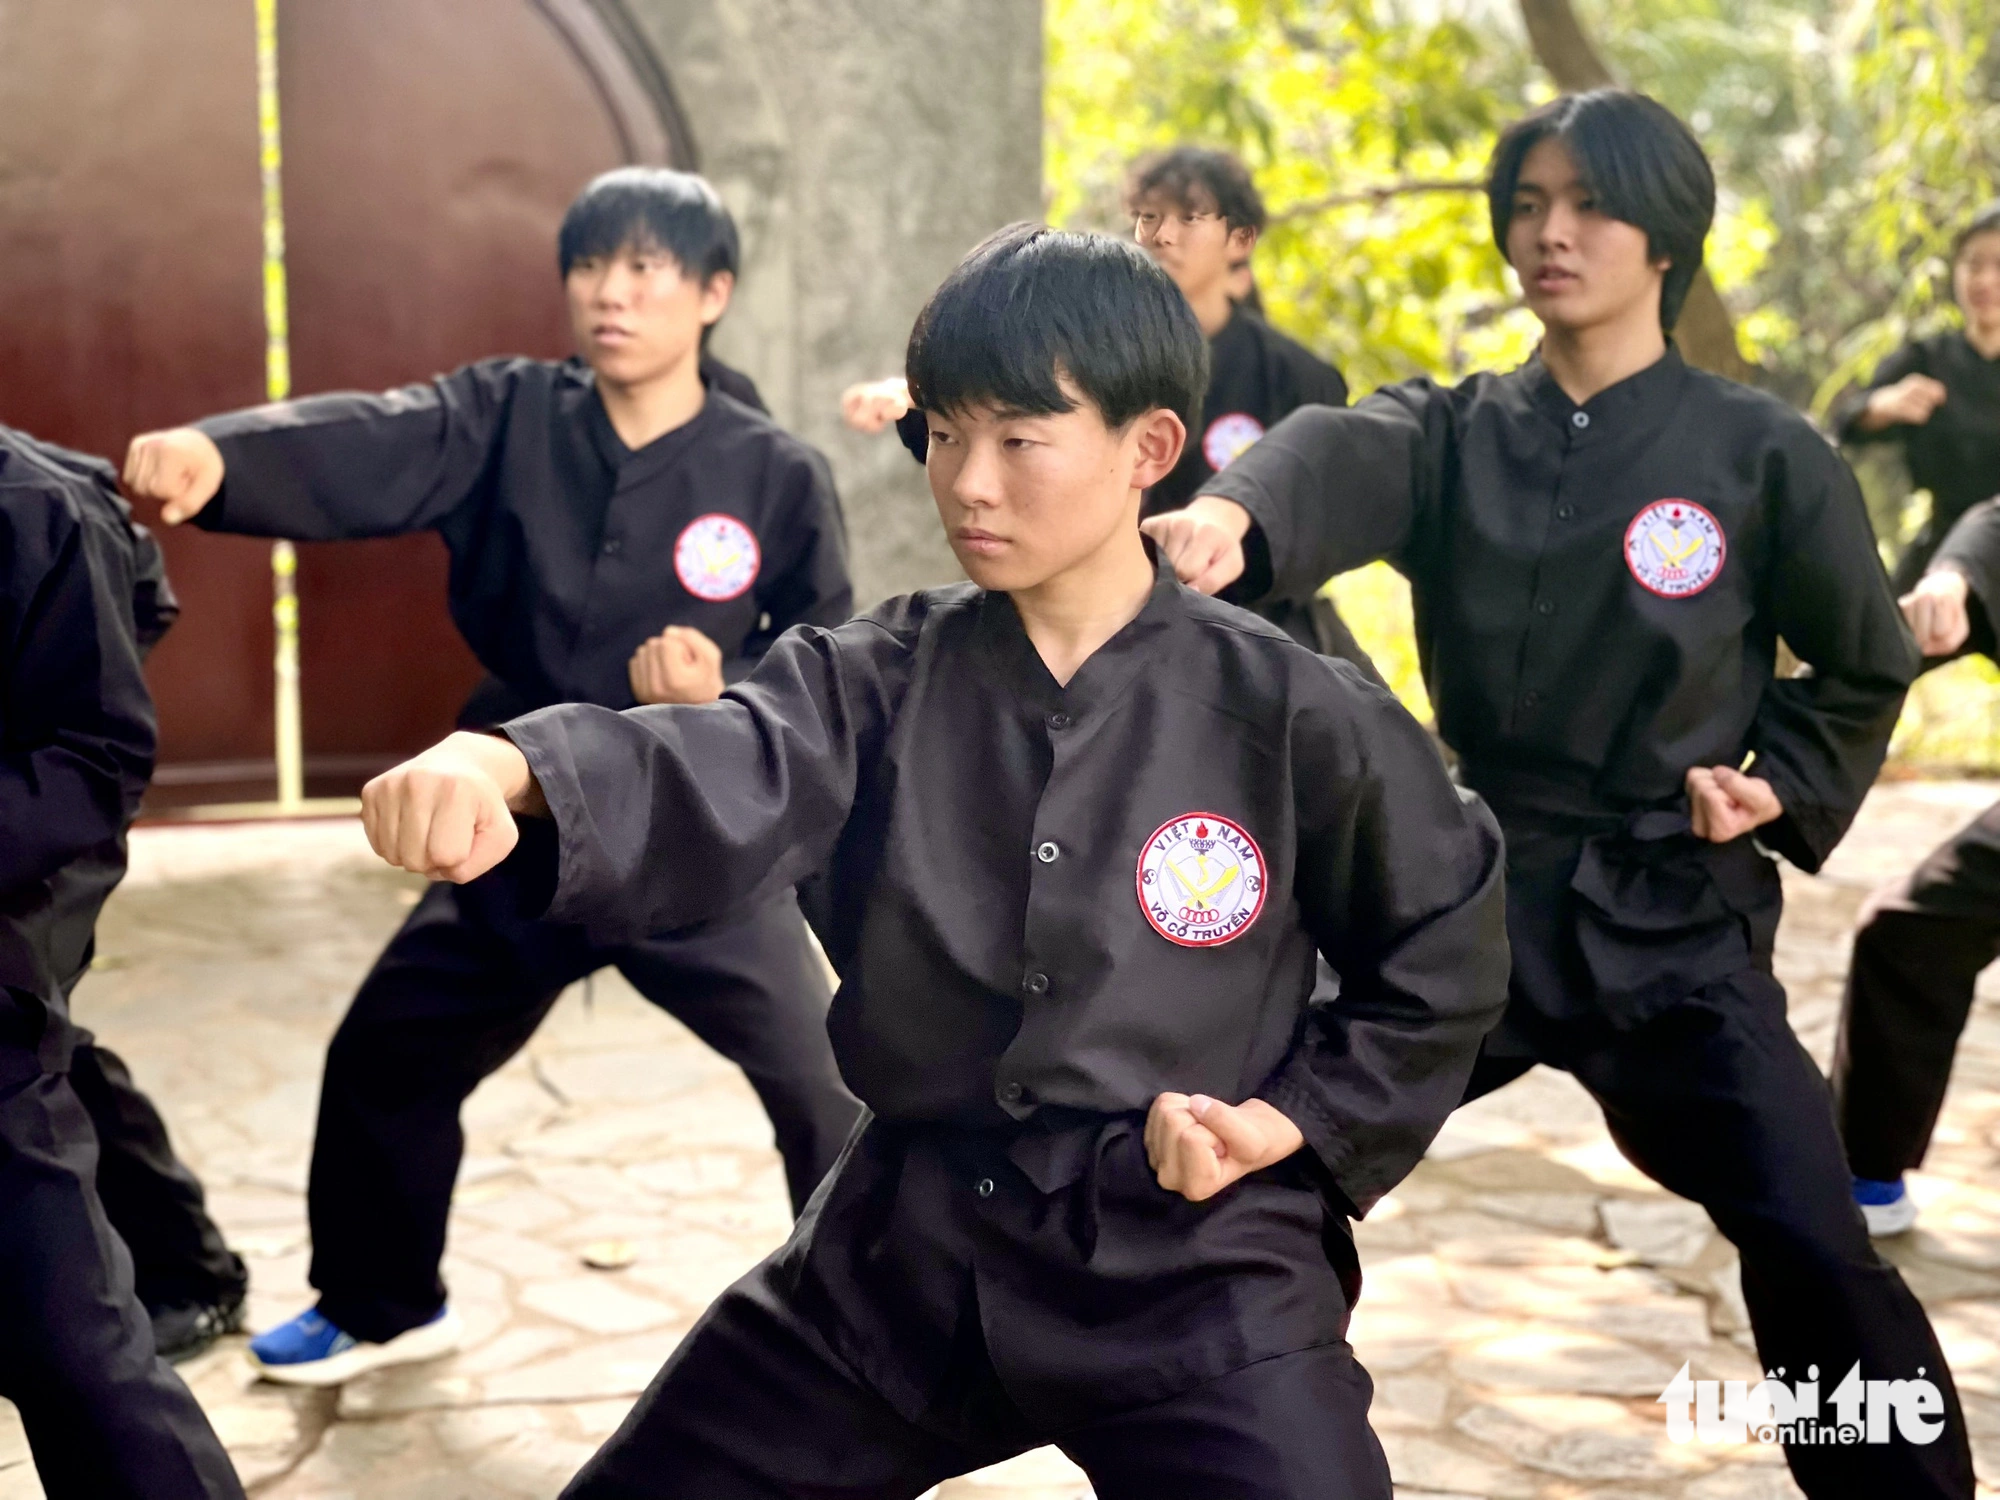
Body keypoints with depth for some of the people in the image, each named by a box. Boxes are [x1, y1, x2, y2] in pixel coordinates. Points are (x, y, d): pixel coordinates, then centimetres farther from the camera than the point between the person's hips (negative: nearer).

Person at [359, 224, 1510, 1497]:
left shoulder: (1292, 714, -9)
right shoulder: (885, 679, -3)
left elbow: (1443, 963, 3)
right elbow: (716, 781, -24)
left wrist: (1292, 1123, -9)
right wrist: (499, 768, -43)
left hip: (1194, 1270, -3)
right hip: (902, 1252, 3)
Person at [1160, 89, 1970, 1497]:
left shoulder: (1761, 454, -5)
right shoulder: (1453, 431, 0)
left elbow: (1867, 665, 9)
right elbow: (1340, 457, -26)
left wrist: (1780, 787, -8)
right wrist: (1232, 513, -48)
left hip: (1673, 916, -2)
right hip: (1477, 887, 3)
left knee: (1814, 1252, -10)